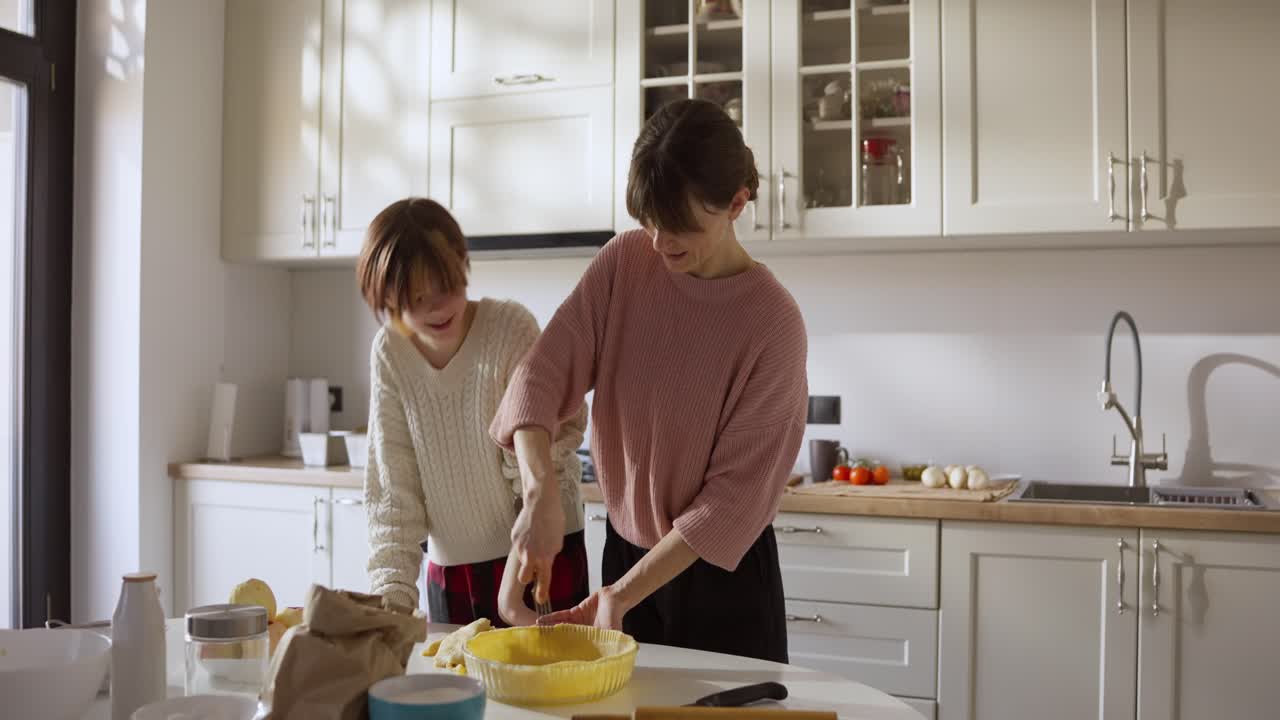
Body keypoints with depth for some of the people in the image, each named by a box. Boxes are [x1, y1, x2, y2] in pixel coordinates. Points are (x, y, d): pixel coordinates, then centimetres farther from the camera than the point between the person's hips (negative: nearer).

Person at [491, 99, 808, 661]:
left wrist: (621, 595, -21)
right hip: (625, 545, 4)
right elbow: (543, 371, -12)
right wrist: (540, 492, -29)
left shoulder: (773, 321, -21)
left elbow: (736, 492, -20)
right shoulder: (625, 262, -8)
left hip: (721, 570, -3)